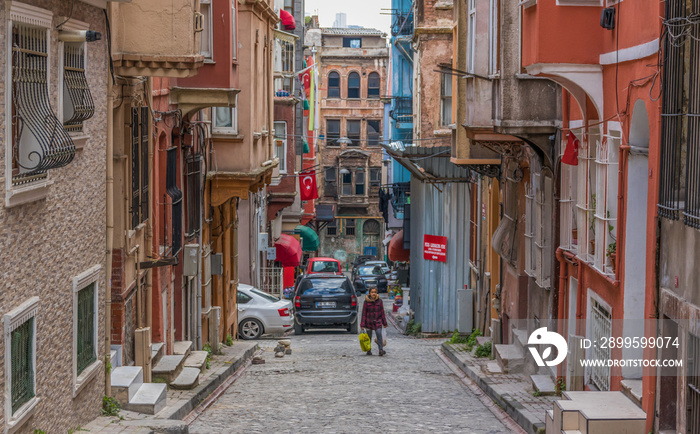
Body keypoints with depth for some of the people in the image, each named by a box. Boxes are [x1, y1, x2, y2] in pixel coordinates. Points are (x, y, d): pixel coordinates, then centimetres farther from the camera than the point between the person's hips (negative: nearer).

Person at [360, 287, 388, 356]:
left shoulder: (379, 301, 1)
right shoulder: (366, 301, -3)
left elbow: (382, 312, 7)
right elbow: (364, 313, 0)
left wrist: (384, 323, 9)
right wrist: (363, 324, -4)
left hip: (377, 321, 0)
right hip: (369, 321, 0)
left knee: (379, 334, -16)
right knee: (369, 336, 7)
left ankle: (381, 350, -18)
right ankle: (369, 350, 20)